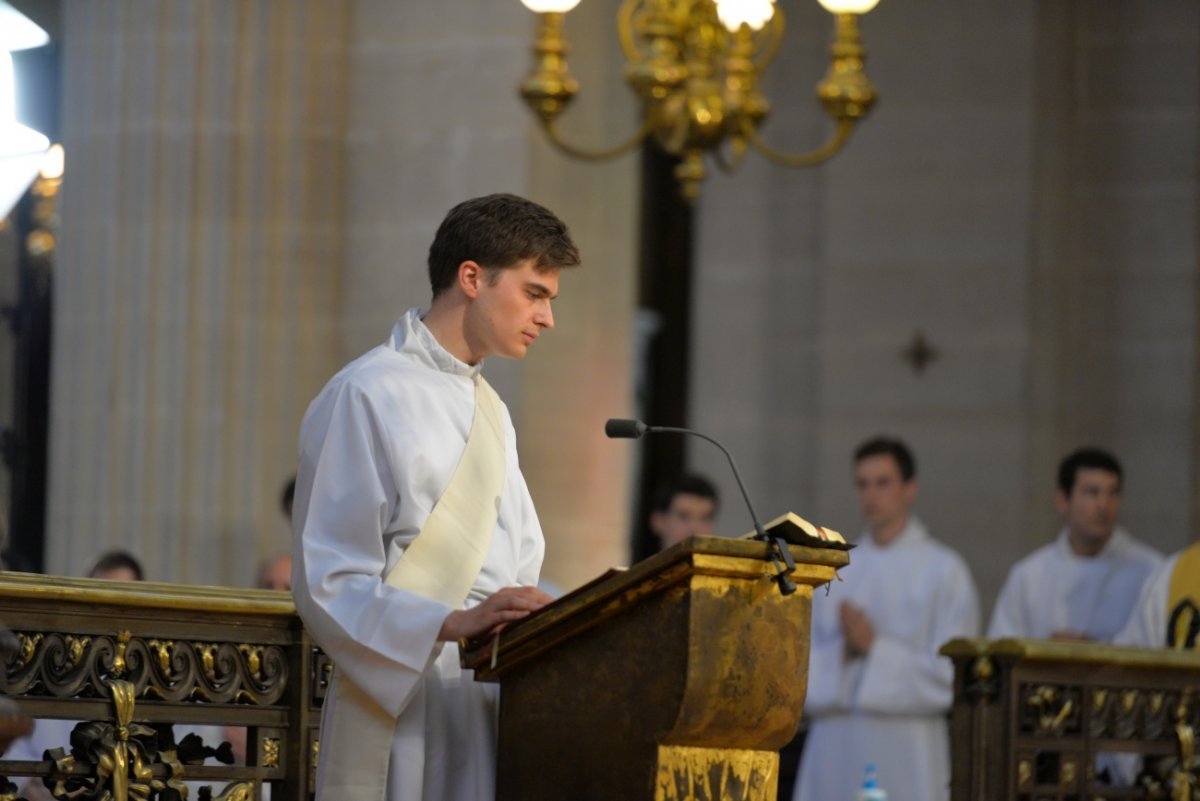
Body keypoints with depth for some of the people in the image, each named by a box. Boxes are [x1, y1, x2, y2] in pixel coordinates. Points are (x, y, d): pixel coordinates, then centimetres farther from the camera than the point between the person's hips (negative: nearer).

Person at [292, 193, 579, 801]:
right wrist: (454, 624, -25)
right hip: (398, 707, -7)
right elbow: (329, 584, -13)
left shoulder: (489, 409, 19)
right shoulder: (366, 396, -7)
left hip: (494, 711, 7)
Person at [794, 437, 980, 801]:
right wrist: (842, 651, -8)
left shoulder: (943, 570, 2)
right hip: (835, 749, 4)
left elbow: (950, 675, -4)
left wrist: (875, 648, -11)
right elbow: (805, 659, 12)